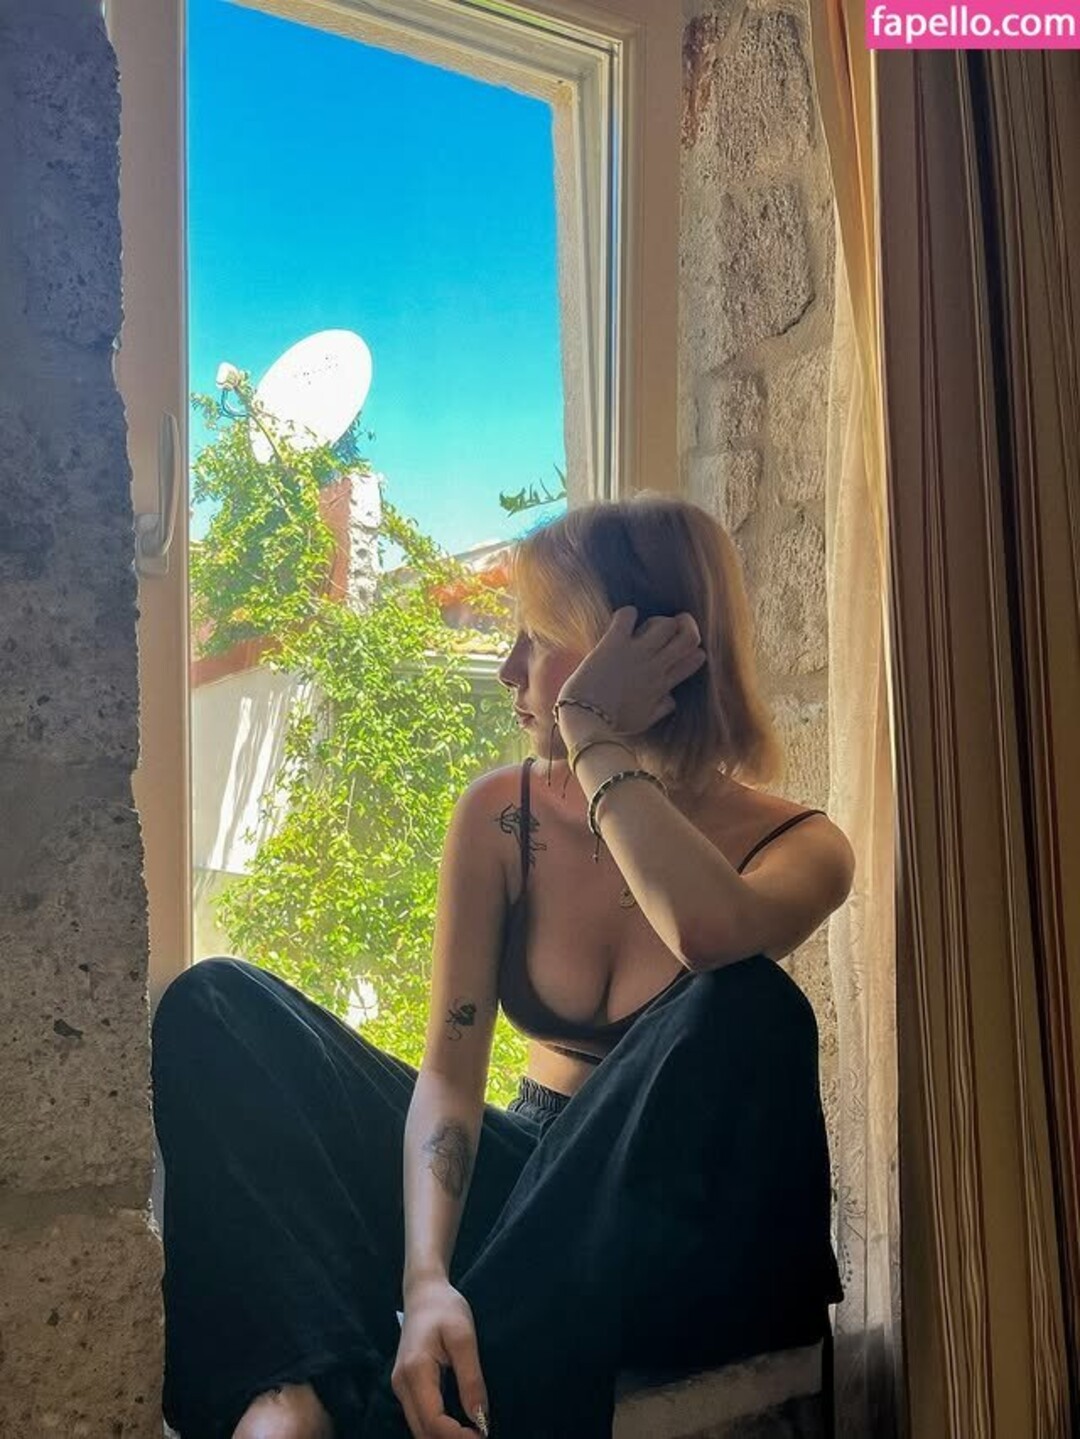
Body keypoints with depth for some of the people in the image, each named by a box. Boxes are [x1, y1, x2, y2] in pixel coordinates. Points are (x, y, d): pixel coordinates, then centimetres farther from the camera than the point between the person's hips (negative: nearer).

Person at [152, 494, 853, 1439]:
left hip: (681, 1249, -2)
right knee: (222, 1007, -11)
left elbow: (709, 931, -39)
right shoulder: (500, 817, -5)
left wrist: (593, 736, -27)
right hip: (530, 1187, 3)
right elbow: (449, 1069, -12)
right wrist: (427, 1277, -28)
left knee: (743, 1009, -36)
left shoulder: (794, 846, -13)